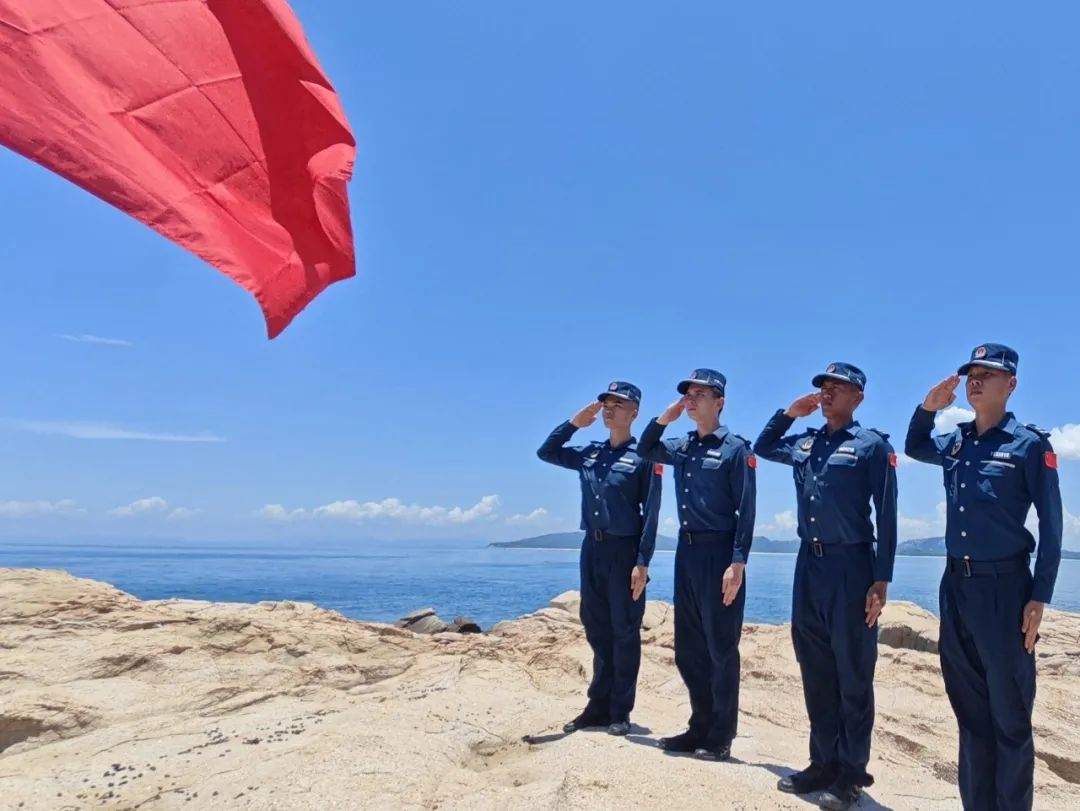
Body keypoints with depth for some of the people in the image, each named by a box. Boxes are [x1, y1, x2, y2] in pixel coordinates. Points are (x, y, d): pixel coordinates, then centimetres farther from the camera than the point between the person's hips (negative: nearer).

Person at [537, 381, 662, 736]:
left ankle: (620, 712, 13)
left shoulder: (643, 456, -6)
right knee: (597, 630, 12)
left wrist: (643, 562, -15)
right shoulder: (589, 453, 10)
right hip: (592, 548, 6)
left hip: (624, 550, -5)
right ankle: (598, 706, 22)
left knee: (624, 632, 3)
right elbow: (546, 452, 17)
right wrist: (574, 423, 6)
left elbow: (651, 513, -9)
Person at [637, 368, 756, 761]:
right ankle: (700, 727, 26)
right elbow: (645, 450, 24)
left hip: (718, 553, -7)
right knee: (688, 649, 13)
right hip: (686, 551, 7)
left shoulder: (735, 448, -7)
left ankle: (720, 737, 13)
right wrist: (666, 416, 8)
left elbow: (745, 512, -11)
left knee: (721, 649, 2)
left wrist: (737, 563, -19)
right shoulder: (682, 446, 11)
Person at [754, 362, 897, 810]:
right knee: (816, 672, 12)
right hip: (808, 564, 6)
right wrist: (790, 412, 16)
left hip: (851, 565, -6)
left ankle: (851, 772, 16)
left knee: (853, 676, 4)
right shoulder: (804, 443, 12)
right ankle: (823, 762, 24)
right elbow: (761, 447, 30)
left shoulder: (873, 445, -4)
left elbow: (886, 516, -6)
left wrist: (881, 580, -12)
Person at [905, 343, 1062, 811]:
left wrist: (1040, 596, -11)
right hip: (955, 584, 6)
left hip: (1004, 585, -6)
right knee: (969, 707, 14)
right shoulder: (955, 444, 10)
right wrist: (928, 408, 11)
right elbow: (913, 447, 30)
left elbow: (1051, 524, -6)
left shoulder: (1029, 445, -6)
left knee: (1009, 713, 2)